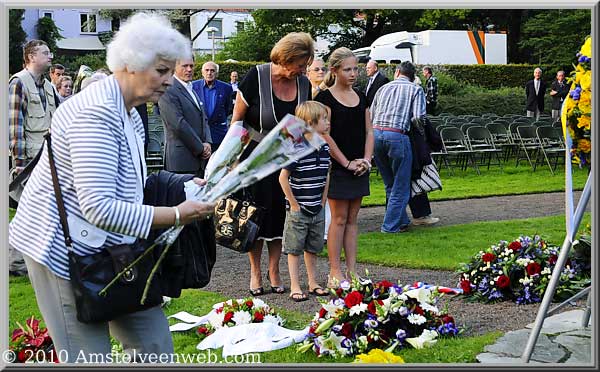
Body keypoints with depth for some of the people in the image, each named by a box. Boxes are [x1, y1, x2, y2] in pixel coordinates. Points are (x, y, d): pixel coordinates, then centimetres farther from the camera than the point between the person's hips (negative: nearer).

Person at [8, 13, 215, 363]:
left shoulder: (131, 115, 11)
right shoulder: (97, 113, -22)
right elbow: (98, 208, -30)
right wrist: (177, 215, -27)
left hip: (109, 248, 10)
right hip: (66, 251, -10)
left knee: (155, 341, 6)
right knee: (90, 357, -5)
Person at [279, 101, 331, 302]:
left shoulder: (324, 148, 4)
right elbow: (283, 177, -18)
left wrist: (322, 201, 11)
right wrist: (294, 204, -14)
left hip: (317, 209, 7)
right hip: (298, 210, -7)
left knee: (313, 248, 16)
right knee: (294, 249, 3)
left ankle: (313, 283, 27)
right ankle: (295, 287, 9)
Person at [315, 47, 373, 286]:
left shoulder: (361, 97, 12)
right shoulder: (325, 97, -7)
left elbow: (368, 132, 13)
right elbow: (325, 135, -12)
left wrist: (366, 159, -2)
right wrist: (347, 163, -13)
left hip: (359, 167, 6)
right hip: (337, 167, -6)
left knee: (352, 219, 9)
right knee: (339, 219, -3)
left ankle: (352, 271, 13)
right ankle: (335, 273, 3)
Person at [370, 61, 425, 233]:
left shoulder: (384, 88, 20)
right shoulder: (416, 89, 8)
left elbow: (371, 115, 17)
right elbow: (418, 117, -5)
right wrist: (407, 123, 13)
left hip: (376, 133, 5)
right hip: (397, 136, -5)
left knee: (390, 183, 18)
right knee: (400, 185, 5)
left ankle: (401, 220, 25)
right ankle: (390, 225, 4)